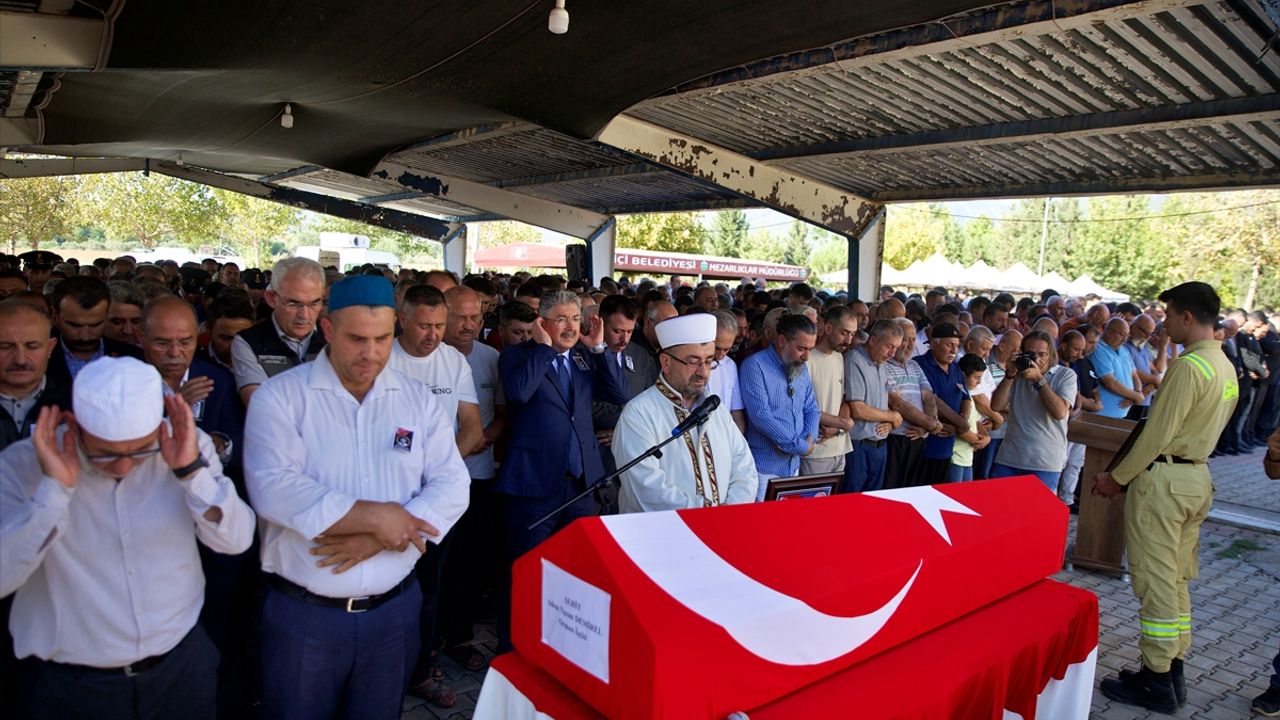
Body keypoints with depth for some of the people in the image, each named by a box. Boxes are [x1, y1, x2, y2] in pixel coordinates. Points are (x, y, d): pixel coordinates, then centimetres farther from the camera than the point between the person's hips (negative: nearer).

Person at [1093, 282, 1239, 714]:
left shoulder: (1188, 367, -18)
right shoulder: (1225, 367, 12)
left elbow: (1156, 434, -19)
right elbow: (1201, 427, 15)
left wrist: (1117, 478, -8)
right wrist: (1132, 474, 14)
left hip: (1163, 479, -10)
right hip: (1197, 476, 10)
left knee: (1155, 580, -1)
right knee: (1176, 579, 16)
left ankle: (1156, 682, 8)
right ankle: (1173, 670, 25)